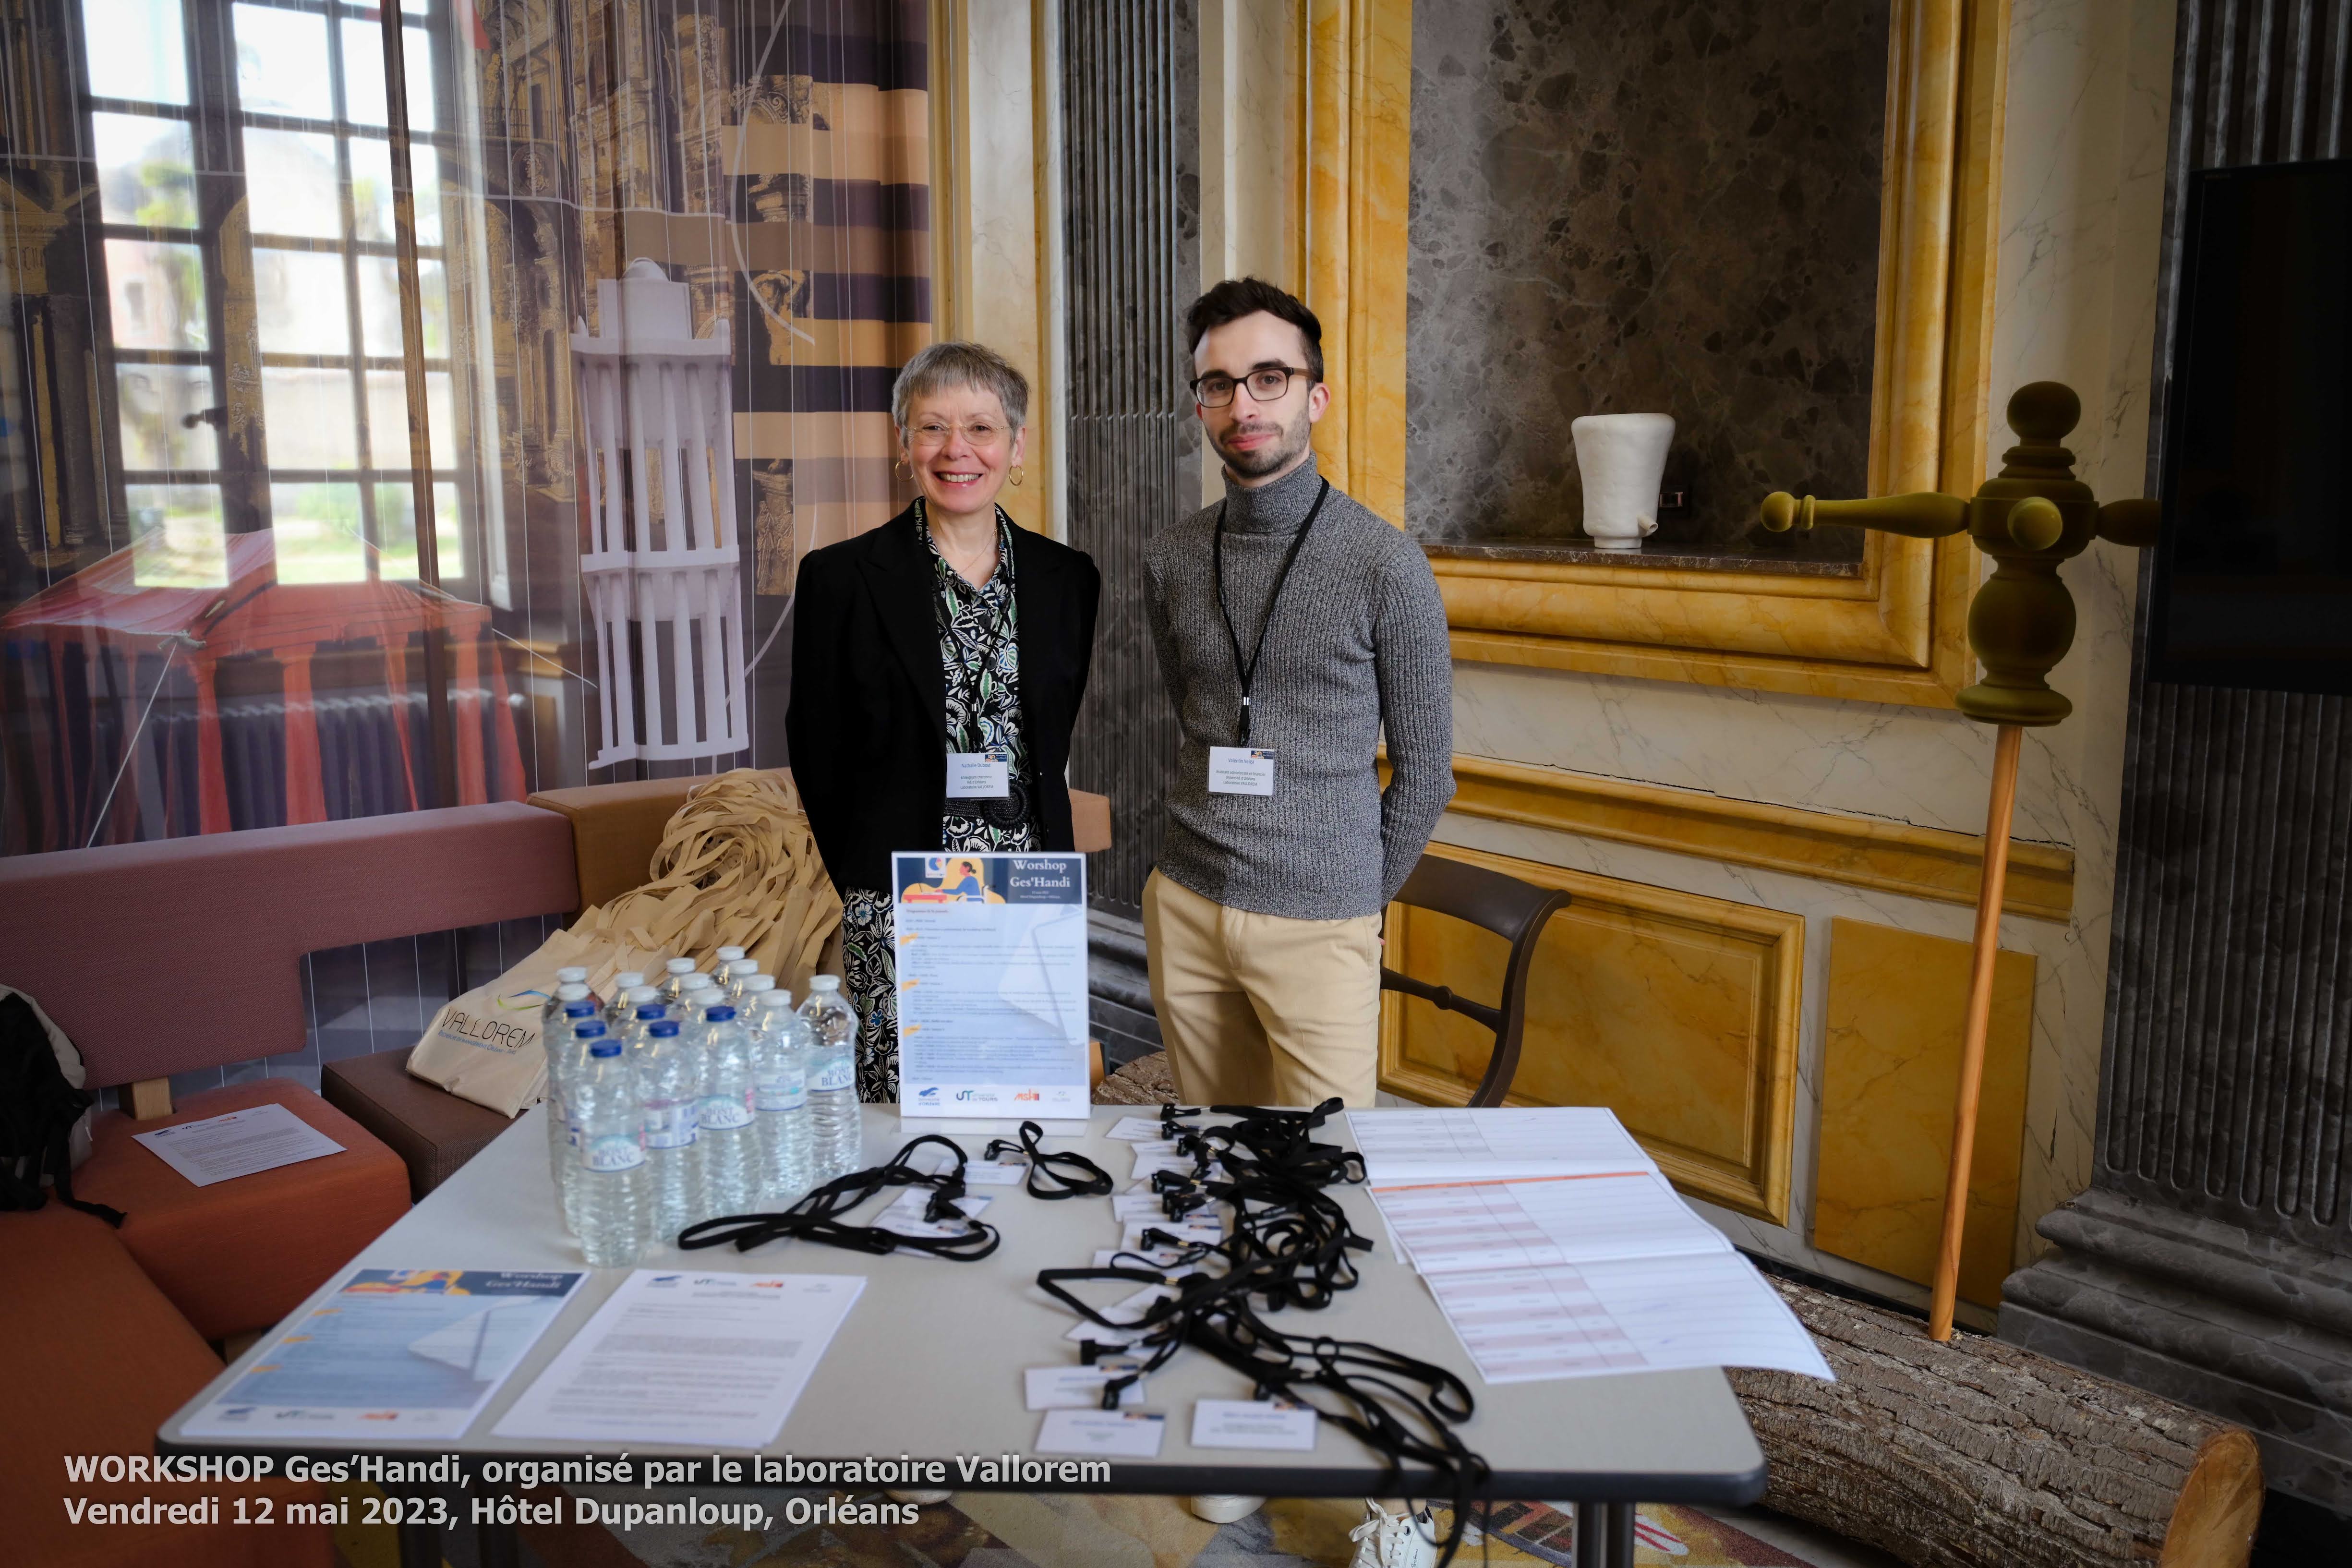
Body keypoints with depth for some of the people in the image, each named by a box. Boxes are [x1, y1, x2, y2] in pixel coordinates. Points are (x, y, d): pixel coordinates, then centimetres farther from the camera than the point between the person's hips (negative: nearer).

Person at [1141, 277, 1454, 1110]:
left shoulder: (1385, 564, -9)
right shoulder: (1172, 559, 5)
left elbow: (1424, 771, -2)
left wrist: (1360, 899, 4)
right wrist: (1221, 836, 13)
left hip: (1317, 925, -4)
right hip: (1184, 909, 4)